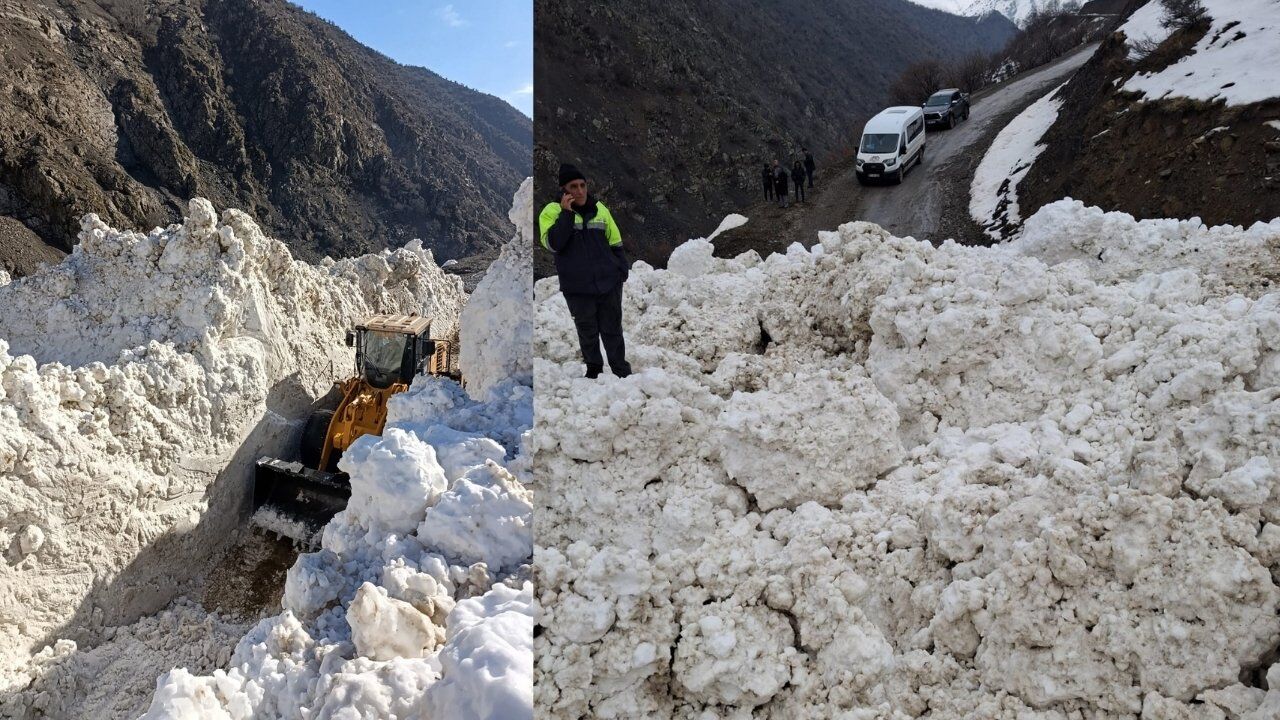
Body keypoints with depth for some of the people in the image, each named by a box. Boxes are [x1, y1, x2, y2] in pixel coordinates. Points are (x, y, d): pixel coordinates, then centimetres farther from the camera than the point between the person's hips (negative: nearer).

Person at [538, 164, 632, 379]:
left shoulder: (599, 209, 6)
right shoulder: (552, 211, -4)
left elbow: (615, 243, 14)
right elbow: (553, 244, -19)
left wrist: (623, 269, 6)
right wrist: (566, 213, -20)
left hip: (609, 282, 2)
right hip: (577, 288, -2)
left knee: (612, 329, 8)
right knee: (587, 331, 8)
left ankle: (621, 371, 19)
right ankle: (593, 368, 25)